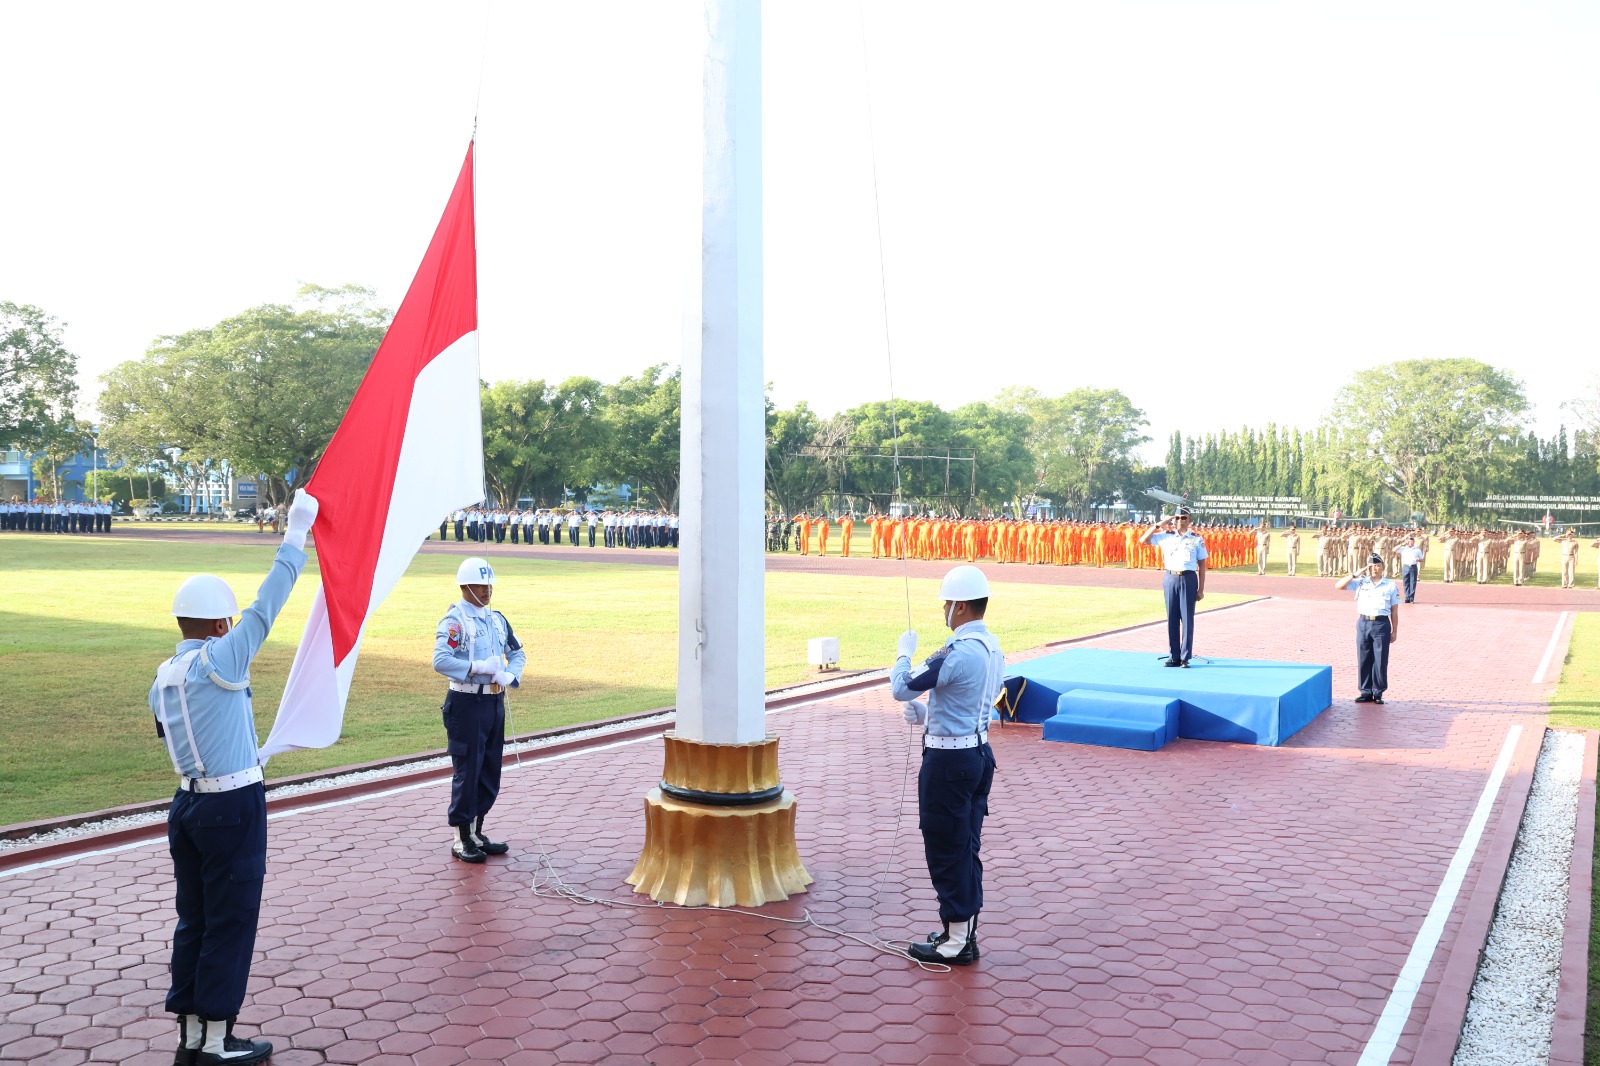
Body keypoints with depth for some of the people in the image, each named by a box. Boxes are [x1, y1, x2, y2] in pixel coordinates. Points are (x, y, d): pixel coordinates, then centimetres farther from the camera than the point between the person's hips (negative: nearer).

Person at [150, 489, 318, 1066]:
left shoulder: (163, 677, 6)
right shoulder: (218, 663, -15)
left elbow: (169, 735, 17)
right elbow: (265, 607, -14)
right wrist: (297, 533, -7)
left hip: (188, 803, 8)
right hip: (233, 808, -8)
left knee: (194, 920, 15)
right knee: (230, 924, 2)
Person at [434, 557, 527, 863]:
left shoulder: (496, 619, 12)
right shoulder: (454, 621, -11)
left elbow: (517, 653, 17)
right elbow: (441, 661, -23)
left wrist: (509, 676, -2)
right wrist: (480, 668, -21)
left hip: (495, 702, 7)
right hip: (466, 703, -7)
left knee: (490, 771, 12)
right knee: (467, 771, -2)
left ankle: (477, 833, 24)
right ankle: (459, 840, 10)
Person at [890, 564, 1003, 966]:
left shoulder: (957, 653, -23)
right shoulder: (992, 648, 6)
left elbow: (901, 689, -16)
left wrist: (904, 652, 1)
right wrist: (927, 715, 19)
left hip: (948, 760, -9)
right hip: (979, 753, 9)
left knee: (946, 850, 2)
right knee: (966, 847, 16)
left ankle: (956, 943, 10)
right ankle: (964, 933, 25)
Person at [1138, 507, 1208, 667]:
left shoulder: (1197, 539, 3)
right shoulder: (1165, 535, 7)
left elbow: (1202, 565, 3)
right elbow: (1142, 540, 4)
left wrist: (1201, 589, -1)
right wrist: (1158, 525, 0)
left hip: (1188, 579, -2)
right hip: (1170, 579, 2)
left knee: (1187, 618, -1)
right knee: (1172, 618, 5)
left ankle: (1185, 657, 5)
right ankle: (1174, 656, 12)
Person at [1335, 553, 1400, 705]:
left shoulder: (1390, 585, 5)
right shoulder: (1360, 582, 7)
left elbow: (1394, 611, 7)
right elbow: (1338, 586, -1)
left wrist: (1395, 631, 4)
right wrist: (1354, 575, -7)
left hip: (1382, 625, -1)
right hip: (1363, 624, 2)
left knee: (1380, 661, 0)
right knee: (1363, 660, 5)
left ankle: (1378, 692, 9)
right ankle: (1366, 692, 13)